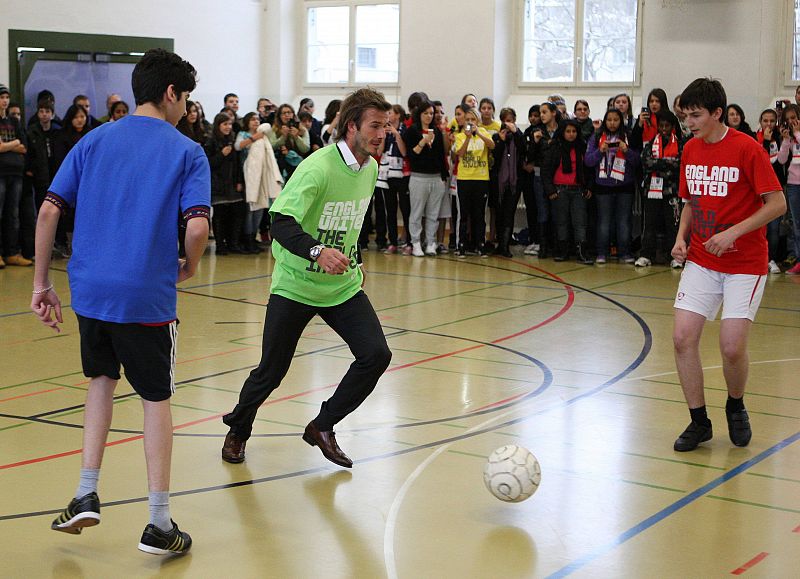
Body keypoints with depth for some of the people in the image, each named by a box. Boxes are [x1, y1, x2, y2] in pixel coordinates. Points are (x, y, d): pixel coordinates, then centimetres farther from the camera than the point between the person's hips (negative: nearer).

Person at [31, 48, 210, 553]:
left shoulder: (94, 141, 9)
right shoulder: (187, 152, -2)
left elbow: (49, 211, 2)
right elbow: (197, 227, -15)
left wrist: (41, 283, 8)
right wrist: (190, 266, 5)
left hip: (90, 289, 4)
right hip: (148, 296, -4)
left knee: (103, 379, 26)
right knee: (157, 399, 9)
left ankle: (86, 496, 21)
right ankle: (159, 525, 12)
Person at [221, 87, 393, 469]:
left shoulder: (370, 168, 3)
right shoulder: (318, 168, -22)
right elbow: (281, 223, -32)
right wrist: (317, 251, -47)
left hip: (343, 286, 6)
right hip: (295, 287, -6)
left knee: (377, 355, -11)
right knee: (271, 371, 1)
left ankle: (322, 427, 8)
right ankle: (238, 430, 31)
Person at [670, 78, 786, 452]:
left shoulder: (747, 149, -13)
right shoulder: (690, 150, 6)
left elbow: (777, 203, -13)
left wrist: (733, 233, -22)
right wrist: (682, 238, 1)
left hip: (745, 263, -5)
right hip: (700, 261, 5)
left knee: (732, 347, -11)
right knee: (683, 337, -7)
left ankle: (736, 407, 21)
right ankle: (699, 422, 8)